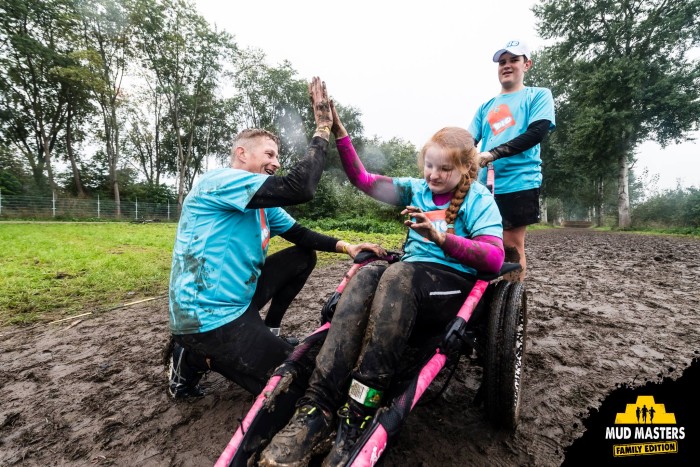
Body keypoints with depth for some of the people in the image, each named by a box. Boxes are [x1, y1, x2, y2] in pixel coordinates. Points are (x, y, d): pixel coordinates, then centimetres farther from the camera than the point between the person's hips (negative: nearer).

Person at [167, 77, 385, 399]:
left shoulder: (262, 203, 10)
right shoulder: (220, 181, -19)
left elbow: (300, 234, 9)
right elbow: (300, 188, -30)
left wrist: (345, 246, -5)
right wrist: (322, 130, -20)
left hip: (237, 299, 9)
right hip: (207, 319, -9)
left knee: (304, 256, 10)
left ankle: (267, 332, 17)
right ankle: (196, 358, 3)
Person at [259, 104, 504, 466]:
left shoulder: (479, 200, 3)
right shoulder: (416, 190, 16)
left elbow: (494, 259, -10)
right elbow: (364, 180, 11)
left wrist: (442, 238, -26)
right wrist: (339, 132, 0)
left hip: (455, 284, -3)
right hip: (410, 278, 4)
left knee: (398, 275, -36)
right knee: (368, 274, -31)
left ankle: (359, 414, -36)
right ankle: (318, 408, -38)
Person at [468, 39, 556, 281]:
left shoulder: (539, 95, 9)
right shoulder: (487, 106, 21)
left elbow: (537, 132, -9)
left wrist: (493, 154, -19)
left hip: (519, 183, -4)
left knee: (512, 245, -4)